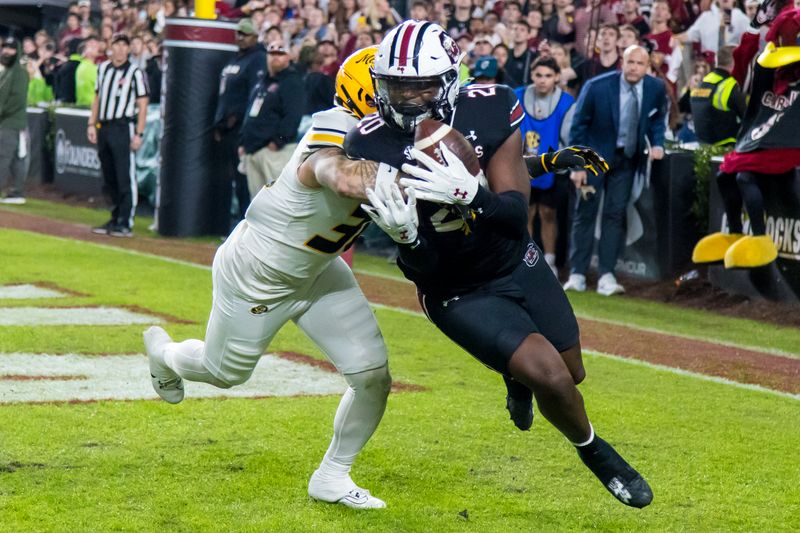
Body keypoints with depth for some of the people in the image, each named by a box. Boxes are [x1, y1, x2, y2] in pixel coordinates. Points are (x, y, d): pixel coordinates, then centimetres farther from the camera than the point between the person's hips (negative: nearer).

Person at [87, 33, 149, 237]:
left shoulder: (135, 72, -5)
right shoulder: (103, 68, 13)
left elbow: (142, 105, -7)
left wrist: (138, 134, -13)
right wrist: (92, 124, 12)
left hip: (123, 127, -6)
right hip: (103, 127, 6)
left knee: (125, 177, -9)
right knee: (109, 178, 11)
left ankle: (126, 224, -7)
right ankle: (115, 219, 21)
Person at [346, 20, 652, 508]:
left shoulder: (490, 110, -20)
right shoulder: (373, 148, -24)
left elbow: (515, 217, -24)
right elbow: (424, 267, -23)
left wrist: (469, 193, -43)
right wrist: (405, 234, -45)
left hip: (520, 264, 3)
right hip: (458, 293, -3)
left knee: (571, 374, 18)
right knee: (552, 379, -17)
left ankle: (519, 375, 54)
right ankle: (595, 453, 15)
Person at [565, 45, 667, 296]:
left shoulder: (656, 88, -10)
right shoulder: (596, 87, -20)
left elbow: (657, 119, 10)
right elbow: (578, 125, -11)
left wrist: (657, 144, -9)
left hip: (627, 158, 3)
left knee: (615, 214, 0)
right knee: (585, 213, 0)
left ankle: (606, 275, 2)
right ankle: (577, 274, 6)